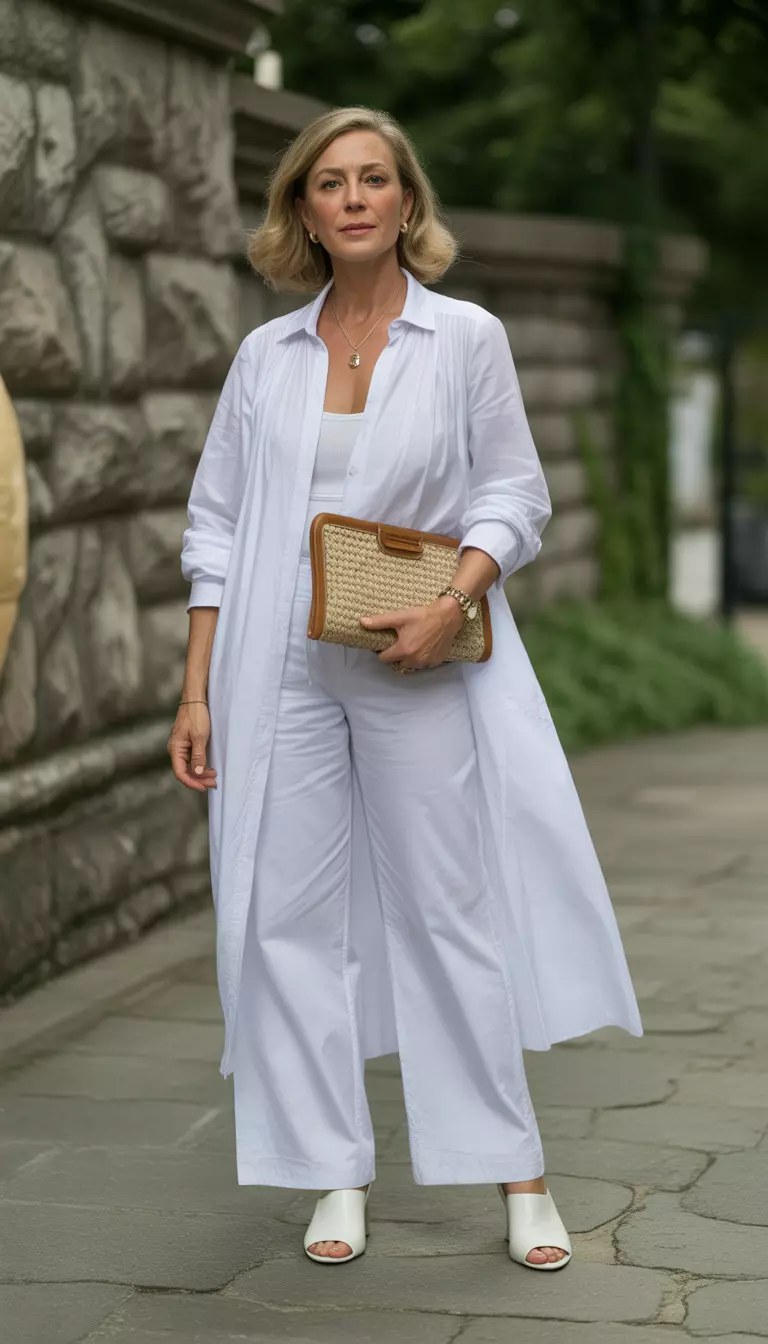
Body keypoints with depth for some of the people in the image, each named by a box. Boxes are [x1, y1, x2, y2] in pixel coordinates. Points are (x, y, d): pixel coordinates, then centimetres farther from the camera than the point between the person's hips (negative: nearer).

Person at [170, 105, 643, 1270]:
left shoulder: (467, 337, 3)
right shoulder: (266, 357, 9)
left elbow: (514, 493, 2)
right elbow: (218, 528, 9)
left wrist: (452, 603, -15)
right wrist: (196, 691, 3)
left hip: (416, 671, -2)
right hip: (281, 672, 2)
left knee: (452, 906, 0)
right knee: (291, 912, 1)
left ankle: (518, 1172, 9)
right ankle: (336, 1176, 11)